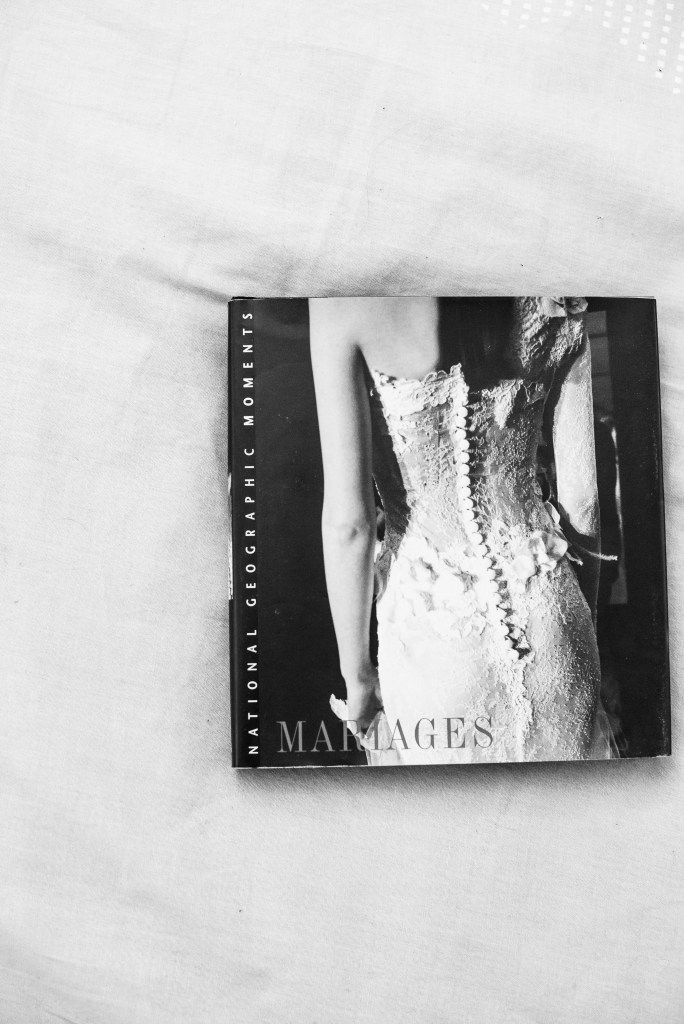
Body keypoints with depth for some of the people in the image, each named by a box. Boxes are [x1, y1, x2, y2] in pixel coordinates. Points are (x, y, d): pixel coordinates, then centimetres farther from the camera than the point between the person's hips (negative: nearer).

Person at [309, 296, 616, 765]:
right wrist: (583, 629, 16)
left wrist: (356, 675, -3)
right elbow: (583, 499, 1)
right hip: (546, 610, 4)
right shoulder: (558, 303, -5)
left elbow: (348, 521, -17)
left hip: (434, 633, -3)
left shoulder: (342, 303, -18)